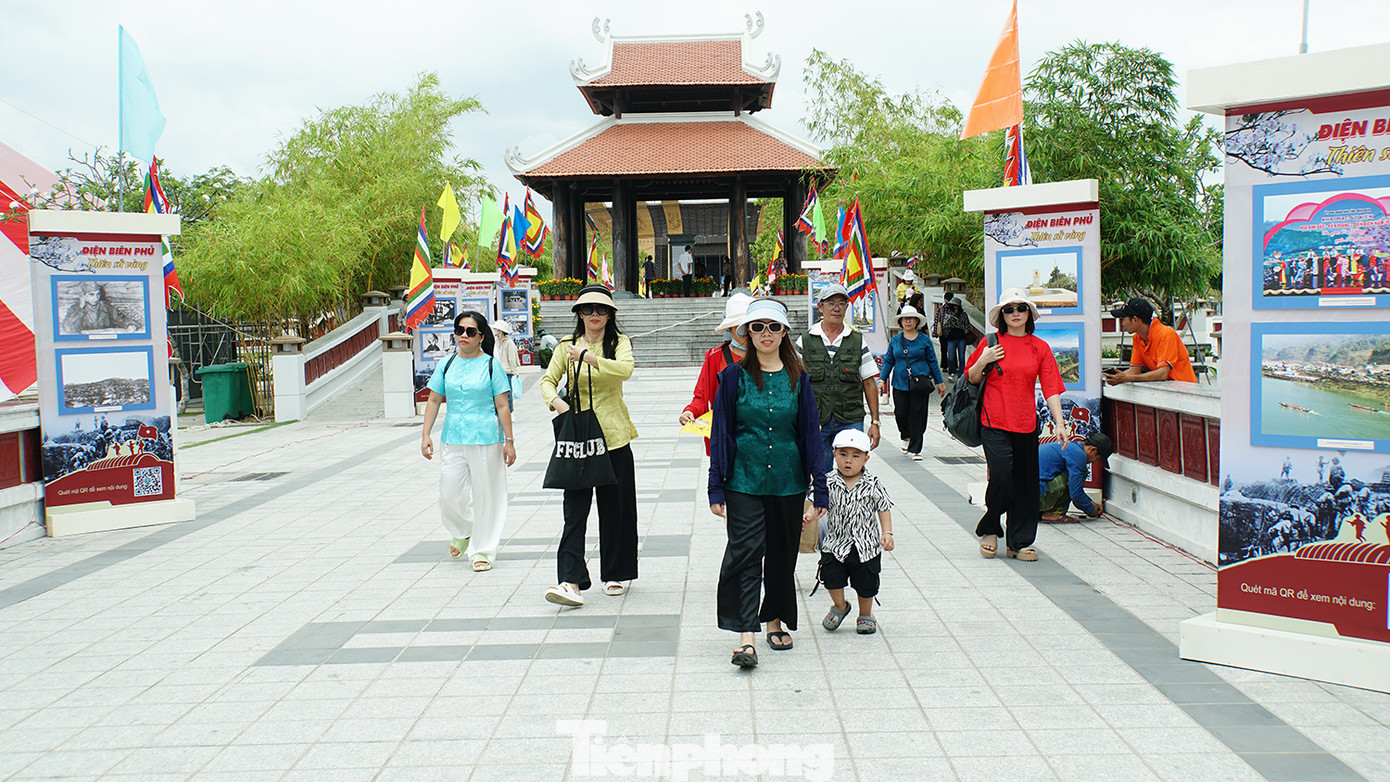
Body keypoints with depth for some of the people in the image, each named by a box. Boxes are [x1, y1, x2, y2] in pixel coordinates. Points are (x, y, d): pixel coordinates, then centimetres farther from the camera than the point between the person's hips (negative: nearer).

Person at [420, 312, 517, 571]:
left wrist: (509, 441, -5)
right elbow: (434, 401, 11)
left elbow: (503, 405, -2)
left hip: (486, 439, -3)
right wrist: (426, 435, 3)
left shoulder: (491, 365, -1)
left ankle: (482, 550, 17)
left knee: (485, 495, 3)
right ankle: (463, 532, 34)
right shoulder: (446, 365, 8)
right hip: (452, 439, 3)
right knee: (449, 494, 3)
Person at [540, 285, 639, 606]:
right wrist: (556, 402, -15)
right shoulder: (567, 346, 7)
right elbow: (548, 380, 6)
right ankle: (571, 581, -13)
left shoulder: (620, 342, 1)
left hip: (613, 435, 0)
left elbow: (625, 369, -20)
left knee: (615, 507, 9)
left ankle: (613, 574, 25)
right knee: (575, 507, -8)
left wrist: (587, 356, -27)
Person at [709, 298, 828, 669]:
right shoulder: (735, 377, 0)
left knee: (783, 554, 13)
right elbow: (721, 434, 0)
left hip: (788, 481, 2)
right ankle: (746, 636, -10)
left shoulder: (798, 379, 4)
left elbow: (811, 434, 5)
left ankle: (777, 620, 32)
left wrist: (819, 491, 1)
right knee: (745, 553, -10)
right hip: (744, 481, -2)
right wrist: (716, 488, -4)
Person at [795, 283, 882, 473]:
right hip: (814, 421, -1)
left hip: (850, 422, 1)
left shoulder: (858, 340, 8)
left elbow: (869, 382, 8)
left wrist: (875, 422, 3)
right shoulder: (805, 341, 4)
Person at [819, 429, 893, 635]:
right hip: (836, 542, 1)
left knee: (865, 583, 7)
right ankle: (840, 606, 24)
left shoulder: (872, 485, -5)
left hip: (866, 544, 0)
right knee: (831, 576, -7)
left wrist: (887, 533, -6)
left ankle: (866, 615, 34)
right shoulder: (829, 483, -5)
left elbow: (883, 509, 2)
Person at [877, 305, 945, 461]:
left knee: (918, 416, -3)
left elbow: (932, 362, 10)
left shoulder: (924, 340, 5)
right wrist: (882, 379, 3)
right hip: (900, 383, 2)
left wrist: (940, 382, 10)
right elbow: (888, 361, 12)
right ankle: (906, 437, 31)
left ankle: (915, 449, 5)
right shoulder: (895, 340, 9)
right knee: (900, 414, -1)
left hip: (920, 384, -1)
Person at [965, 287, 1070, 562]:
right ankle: (988, 529, 13)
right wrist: (982, 362, -9)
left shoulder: (1040, 348, 7)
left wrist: (1060, 423, -7)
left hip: (1026, 424, 3)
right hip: (995, 423, -2)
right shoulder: (990, 344, 3)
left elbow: (1051, 388, 3)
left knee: (1025, 483, 5)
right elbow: (971, 379, 11)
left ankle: (1020, 542, 18)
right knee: (1001, 477, -13)